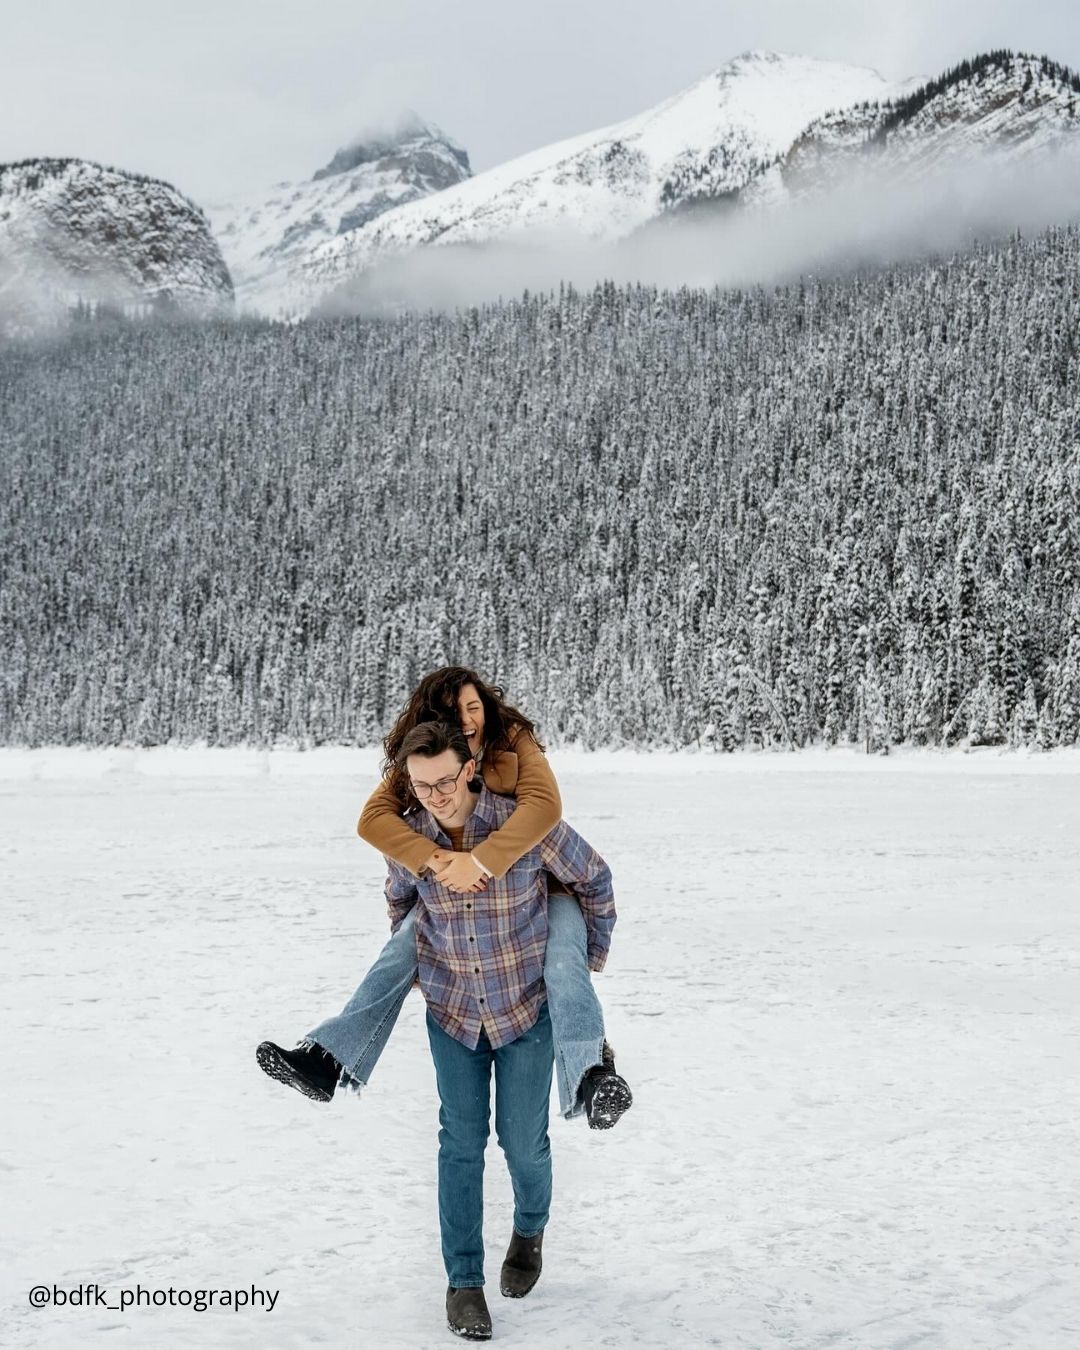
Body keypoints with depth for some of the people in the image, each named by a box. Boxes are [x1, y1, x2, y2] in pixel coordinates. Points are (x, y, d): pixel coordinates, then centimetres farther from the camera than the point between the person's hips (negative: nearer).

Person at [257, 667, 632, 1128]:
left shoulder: (514, 742, -14)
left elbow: (543, 805, -31)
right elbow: (373, 818, -20)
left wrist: (480, 861, -42)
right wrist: (433, 860, -37)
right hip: (456, 891, 4)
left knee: (563, 953, -32)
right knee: (402, 947, -15)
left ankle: (591, 1075, -47)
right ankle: (325, 1060, -17)